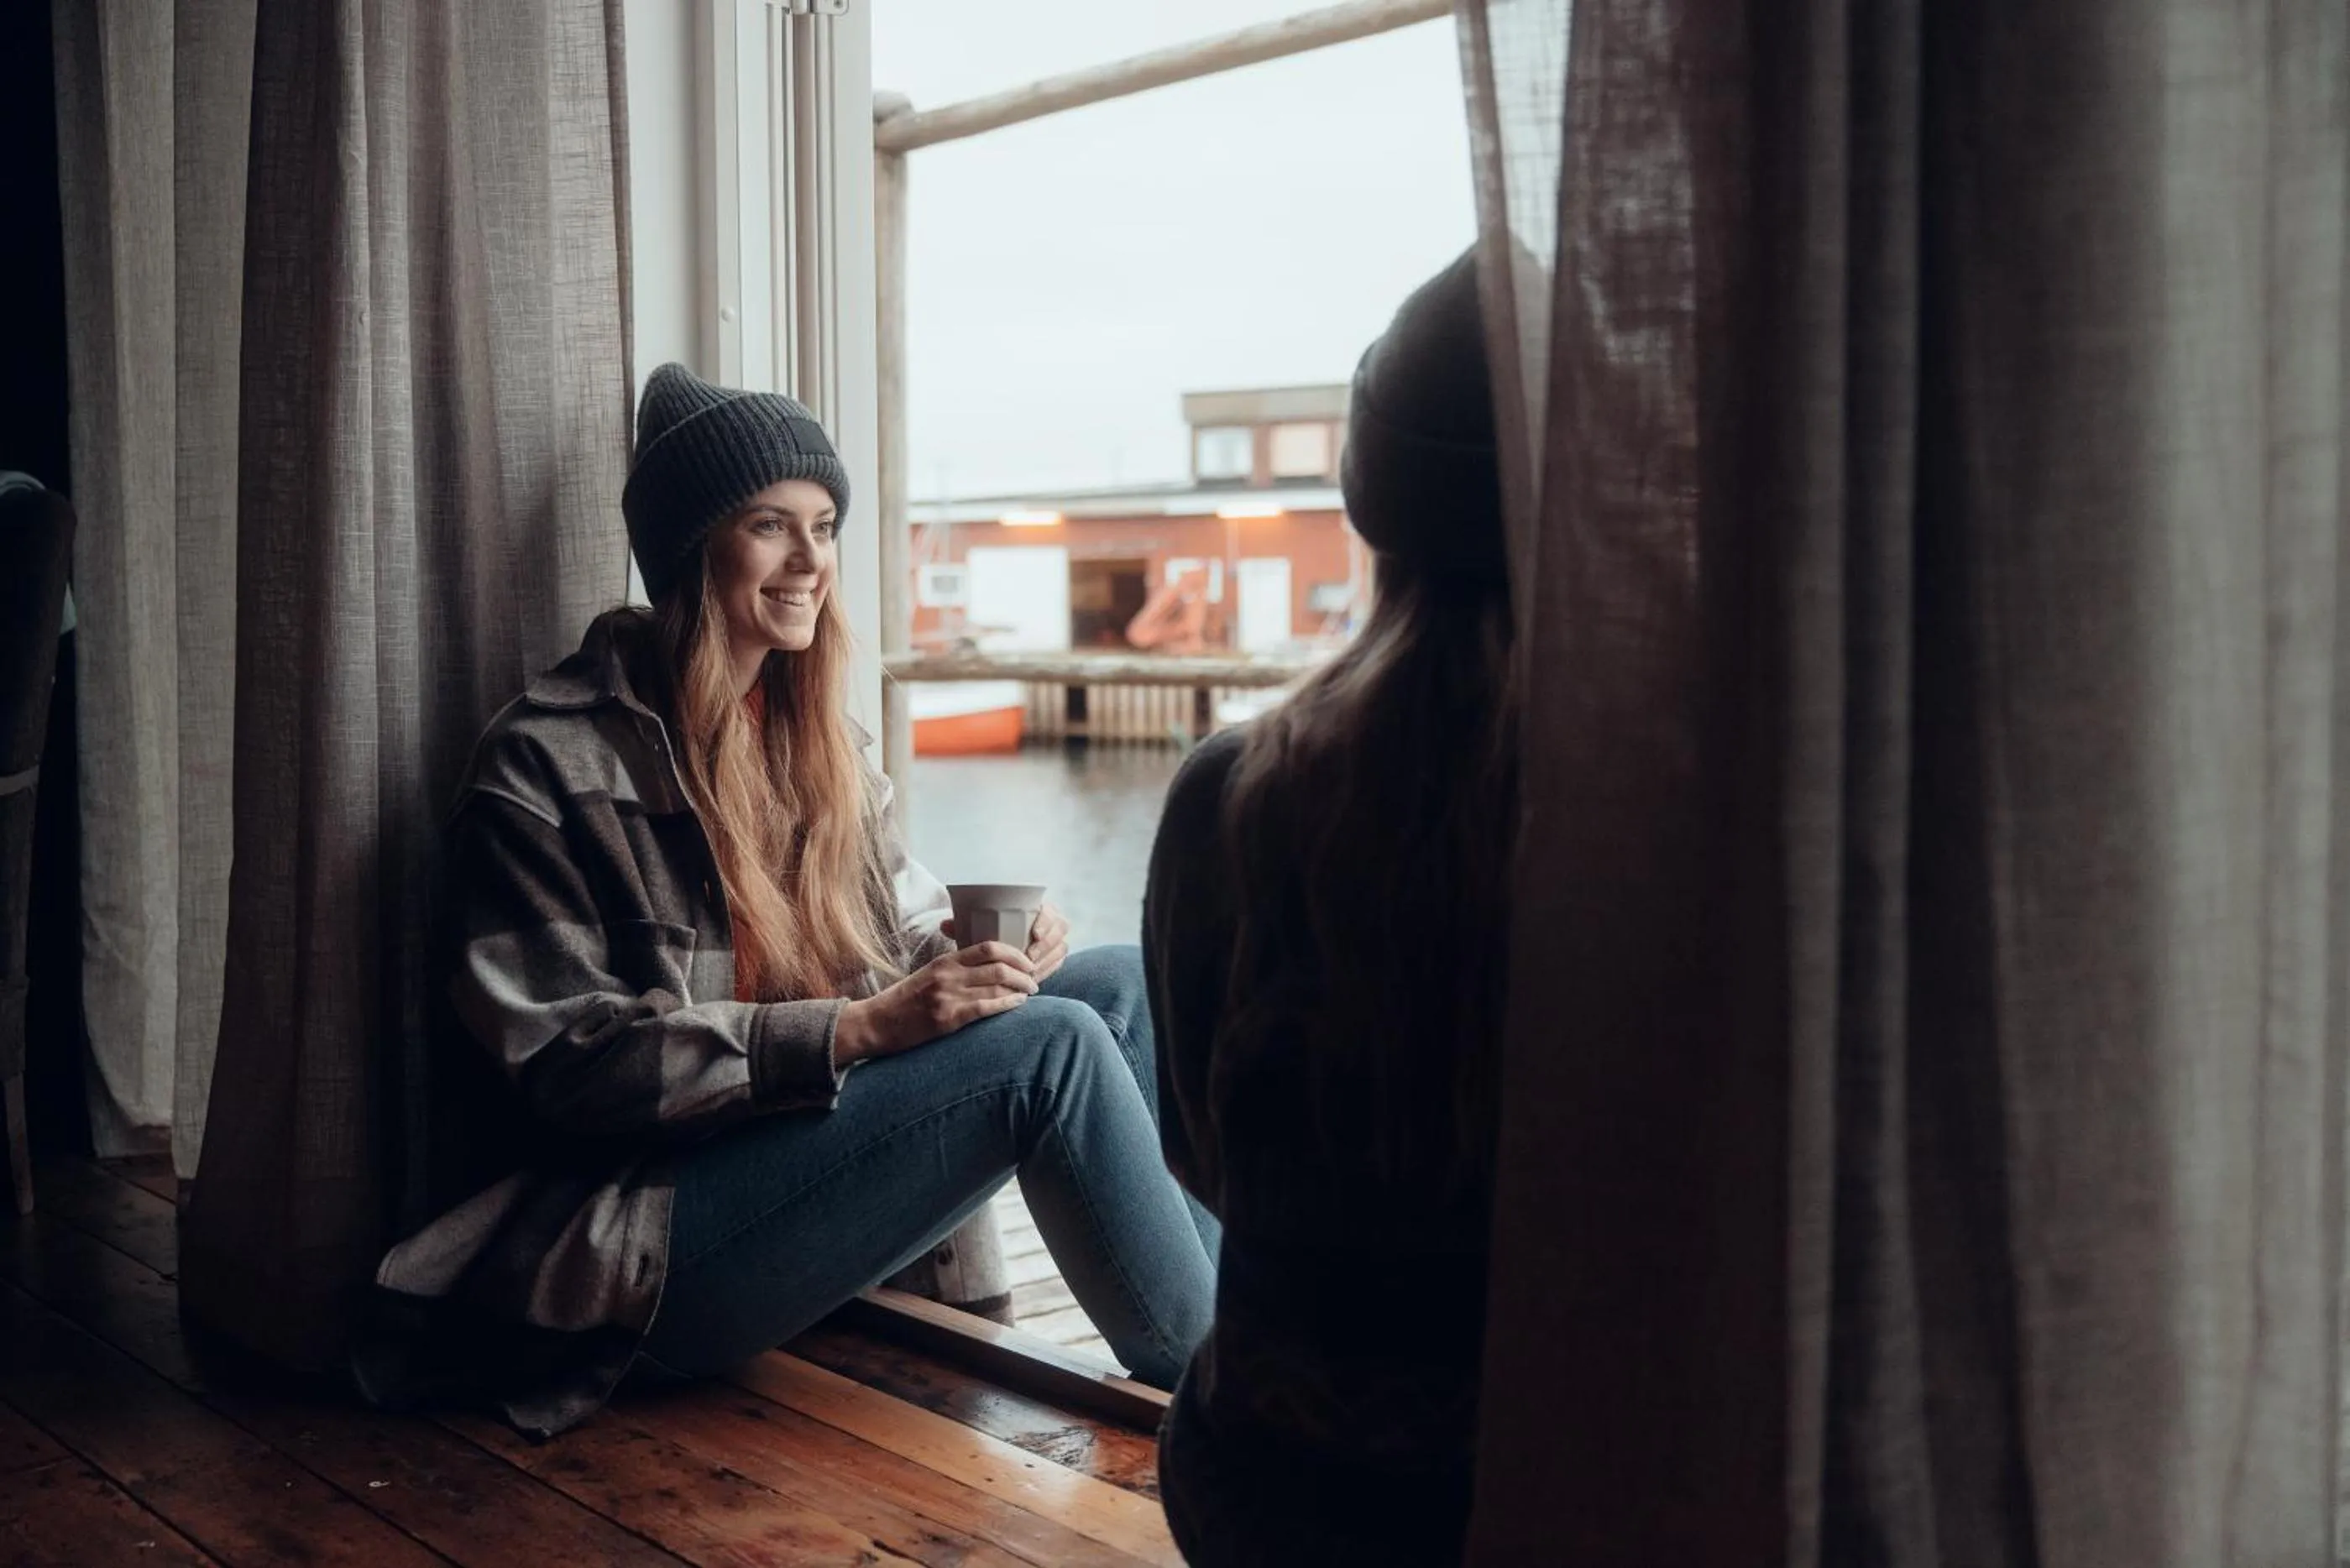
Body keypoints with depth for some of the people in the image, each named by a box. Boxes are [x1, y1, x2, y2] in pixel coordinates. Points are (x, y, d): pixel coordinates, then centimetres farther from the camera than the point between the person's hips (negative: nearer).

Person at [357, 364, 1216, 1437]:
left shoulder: (811, 736, 12)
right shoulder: (547, 767, -11)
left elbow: (909, 937, 13)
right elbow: (562, 1059, -17)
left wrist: (984, 953, -13)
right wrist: (850, 1031, -24)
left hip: (812, 1136, 8)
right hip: (641, 1248, -7)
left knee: (1120, 983, -9)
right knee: (1053, 1047, -24)